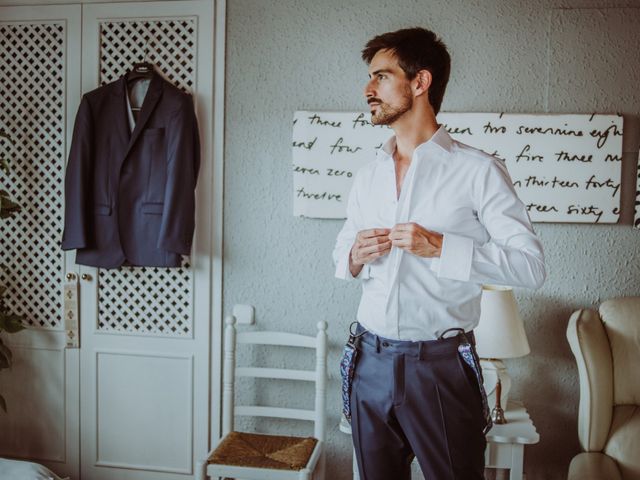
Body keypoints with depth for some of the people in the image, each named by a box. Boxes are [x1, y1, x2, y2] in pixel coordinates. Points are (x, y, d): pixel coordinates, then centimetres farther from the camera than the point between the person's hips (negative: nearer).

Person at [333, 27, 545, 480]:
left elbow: (531, 265, -13)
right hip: (371, 361, 5)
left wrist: (441, 248, -22)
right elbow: (342, 253, 17)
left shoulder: (479, 171, -9)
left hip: (440, 365, -5)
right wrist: (354, 257, -6)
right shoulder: (368, 176, 9)